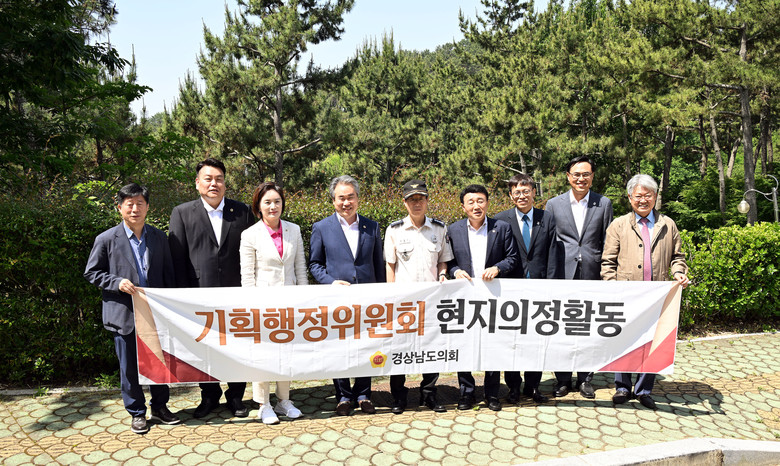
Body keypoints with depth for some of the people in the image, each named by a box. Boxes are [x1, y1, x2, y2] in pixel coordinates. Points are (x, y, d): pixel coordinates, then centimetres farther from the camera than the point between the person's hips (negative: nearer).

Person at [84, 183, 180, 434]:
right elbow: (91, 273, 2)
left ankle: (160, 406, 29)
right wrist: (117, 282, -15)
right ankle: (137, 412, 24)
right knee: (130, 366, 8)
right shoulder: (107, 239, -3)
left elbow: (169, 274, 9)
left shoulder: (159, 238, 5)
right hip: (124, 313, -2)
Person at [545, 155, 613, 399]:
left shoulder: (604, 203, 6)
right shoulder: (554, 204, 6)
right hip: (562, 275, 0)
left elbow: (607, 242, 8)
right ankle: (563, 379, 19)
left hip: (592, 274, 0)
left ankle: (585, 379, 23)